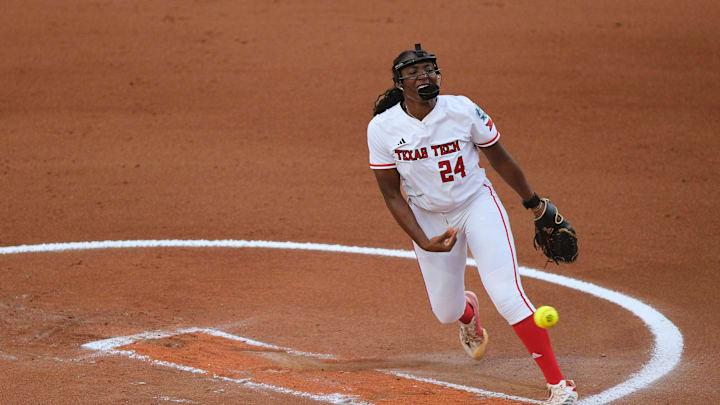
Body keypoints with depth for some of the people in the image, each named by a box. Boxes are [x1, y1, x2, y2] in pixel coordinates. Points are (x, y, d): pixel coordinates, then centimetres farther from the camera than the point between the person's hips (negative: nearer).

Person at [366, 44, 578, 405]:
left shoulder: (463, 111, -17)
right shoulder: (383, 128, -15)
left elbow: (499, 158, -2)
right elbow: (392, 195, -7)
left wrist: (534, 203, 9)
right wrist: (423, 241, -17)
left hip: (478, 205, -2)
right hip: (427, 219, 2)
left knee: (507, 297, -17)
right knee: (445, 312, 10)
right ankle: (468, 312, 52)